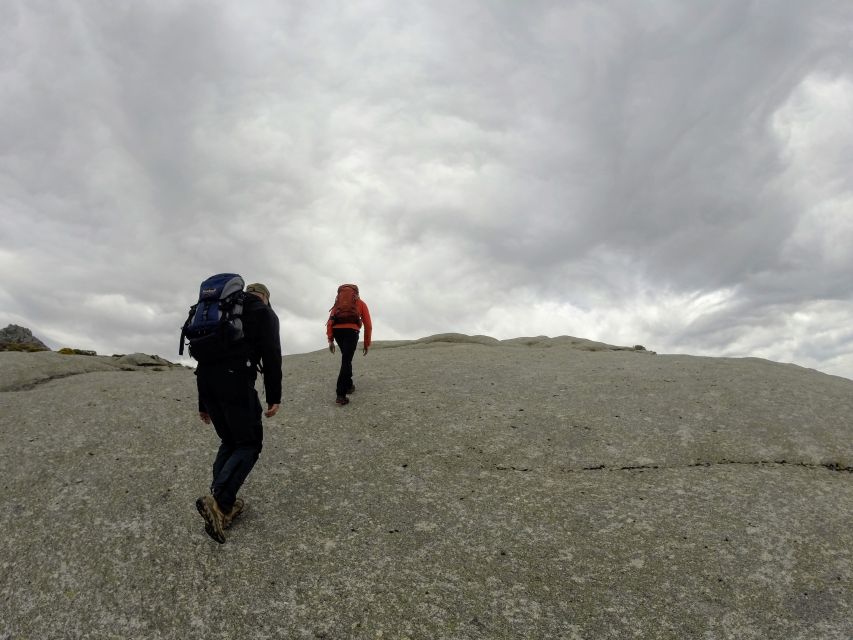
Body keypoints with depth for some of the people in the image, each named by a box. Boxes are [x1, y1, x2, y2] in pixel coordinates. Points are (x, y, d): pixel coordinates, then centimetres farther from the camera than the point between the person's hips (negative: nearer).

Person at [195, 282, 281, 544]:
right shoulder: (264, 312, 10)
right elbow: (271, 355, -4)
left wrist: (203, 403, 29)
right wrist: (274, 397, -3)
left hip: (205, 378, 7)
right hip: (235, 380, -7)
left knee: (230, 442, 19)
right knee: (249, 444, 2)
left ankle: (224, 505, 16)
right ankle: (218, 501, -16)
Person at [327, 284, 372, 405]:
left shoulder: (339, 303, 29)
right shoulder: (361, 304, 23)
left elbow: (330, 321, 14)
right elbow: (368, 325, 16)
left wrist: (330, 340, 10)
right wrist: (367, 344, 22)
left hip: (337, 331, 4)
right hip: (351, 331, -3)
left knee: (346, 357, 26)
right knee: (346, 361, -7)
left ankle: (348, 385, 30)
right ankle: (340, 394, -16)